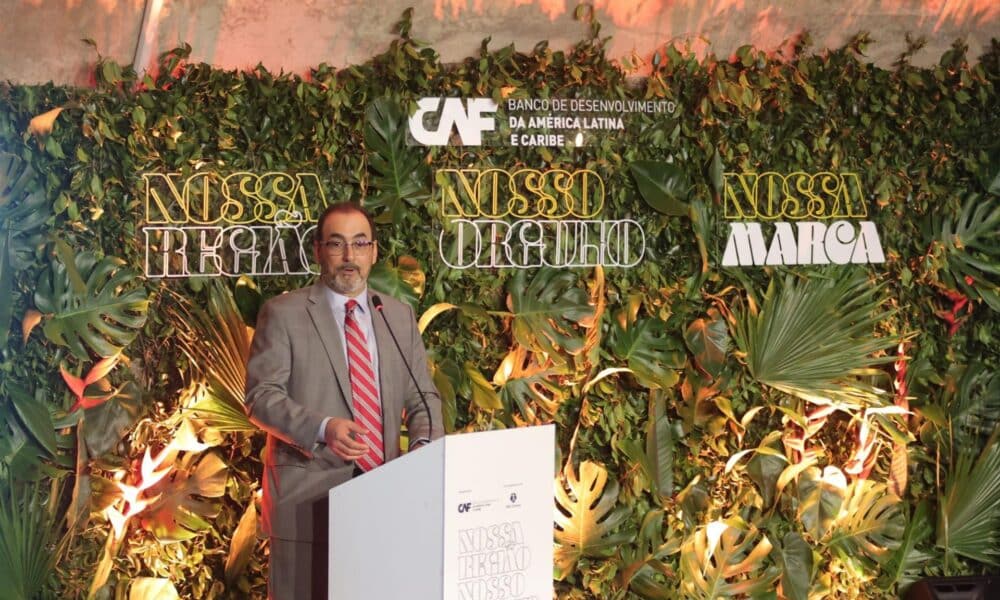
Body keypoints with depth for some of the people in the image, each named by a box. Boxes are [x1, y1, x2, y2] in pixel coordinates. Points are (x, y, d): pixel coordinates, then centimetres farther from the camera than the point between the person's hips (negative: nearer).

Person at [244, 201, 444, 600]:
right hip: (308, 495, -4)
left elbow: (422, 396, 13)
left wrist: (425, 443, -8)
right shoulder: (283, 314, 0)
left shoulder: (400, 316, 14)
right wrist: (323, 428, -23)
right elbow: (261, 395, -7)